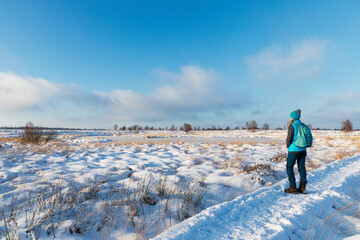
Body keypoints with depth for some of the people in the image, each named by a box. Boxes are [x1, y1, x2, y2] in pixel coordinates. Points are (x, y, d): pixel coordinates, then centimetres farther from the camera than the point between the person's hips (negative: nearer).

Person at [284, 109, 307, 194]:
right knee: (301, 167, 11)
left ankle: (293, 187, 4)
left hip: (293, 150, -6)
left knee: (289, 167, 3)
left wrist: (288, 146, 4)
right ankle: (302, 187, 14)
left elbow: (289, 138, -14)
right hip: (303, 150, 7)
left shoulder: (292, 126, -13)